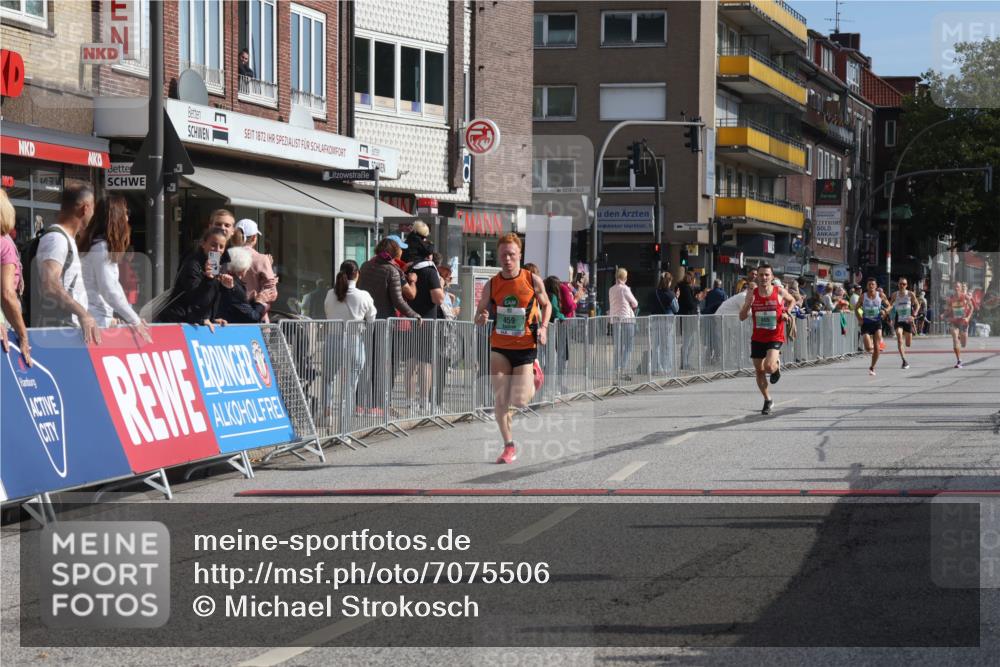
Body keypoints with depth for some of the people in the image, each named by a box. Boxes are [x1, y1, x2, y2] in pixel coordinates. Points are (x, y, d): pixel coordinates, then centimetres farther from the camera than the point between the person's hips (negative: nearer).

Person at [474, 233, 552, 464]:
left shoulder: (533, 280, -7)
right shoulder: (491, 285, -3)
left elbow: (546, 305, 9)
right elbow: (479, 316, 5)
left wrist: (543, 327, -8)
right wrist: (481, 318, -19)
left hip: (526, 346, -2)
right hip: (499, 346, 2)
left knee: (519, 401, -6)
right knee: (500, 399, -6)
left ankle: (533, 377, 30)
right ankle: (509, 447, 8)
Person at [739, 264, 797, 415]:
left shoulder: (779, 292, -7)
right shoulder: (752, 293, -4)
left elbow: (792, 300, 15)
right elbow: (742, 317, -5)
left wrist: (786, 312, -3)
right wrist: (748, 303, -22)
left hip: (775, 337, -3)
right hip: (757, 338, 3)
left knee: (769, 367, -24)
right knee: (759, 370, 9)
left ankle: (777, 364, 14)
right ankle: (767, 400, 28)